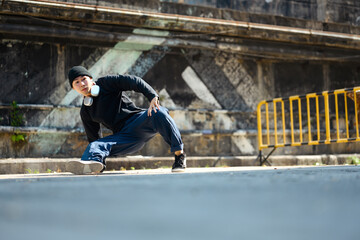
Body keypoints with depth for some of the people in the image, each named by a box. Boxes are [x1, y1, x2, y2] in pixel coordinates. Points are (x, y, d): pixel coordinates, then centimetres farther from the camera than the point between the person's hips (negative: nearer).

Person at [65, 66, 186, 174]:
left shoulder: (106, 83, 4)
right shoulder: (85, 112, 17)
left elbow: (134, 82, -7)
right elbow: (93, 137, 19)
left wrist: (152, 97, -24)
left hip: (140, 121, -3)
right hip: (124, 136, 4)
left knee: (158, 112, -35)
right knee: (94, 145, -21)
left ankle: (179, 154, -34)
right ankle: (94, 162, -57)